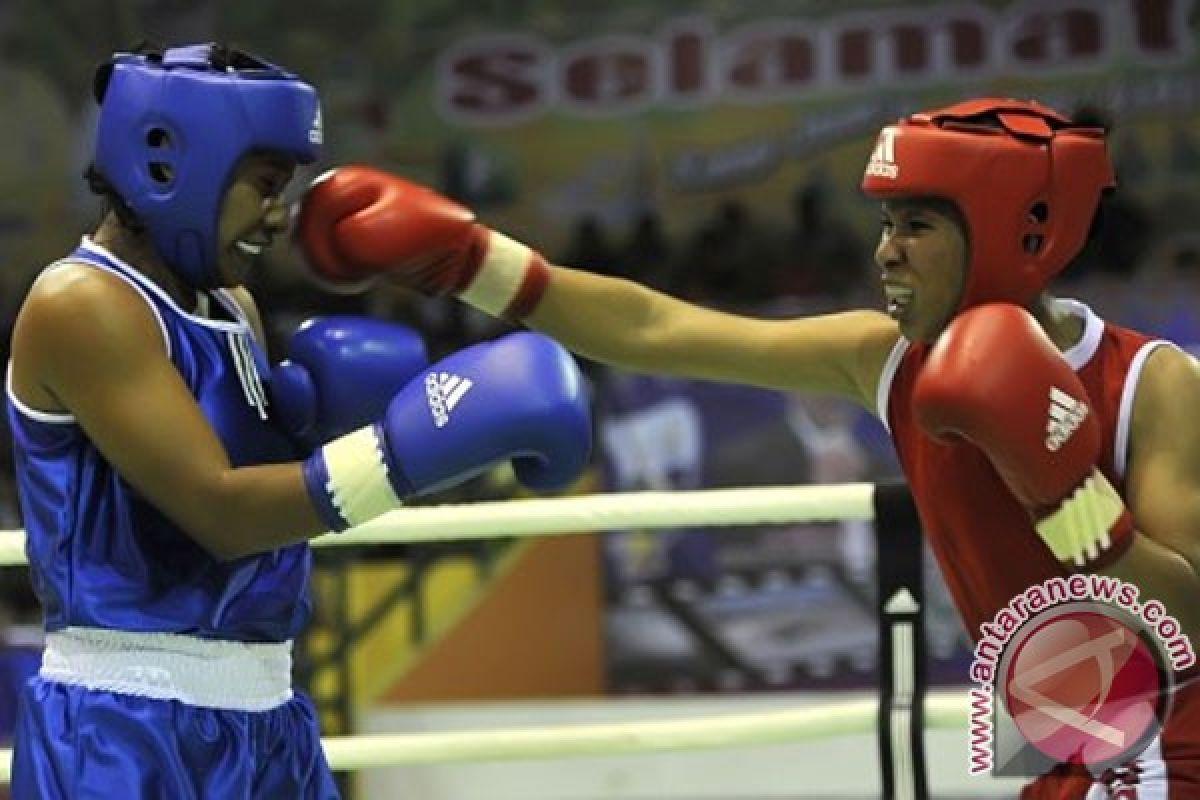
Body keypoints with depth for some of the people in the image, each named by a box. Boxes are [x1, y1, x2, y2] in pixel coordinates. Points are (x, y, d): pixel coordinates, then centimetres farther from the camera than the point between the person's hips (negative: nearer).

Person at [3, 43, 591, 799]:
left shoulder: (233, 308, 13)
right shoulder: (82, 307, -14)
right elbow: (220, 511, -20)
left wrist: (316, 406, -2)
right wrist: (418, 441, -25)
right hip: (125, 734, -9)